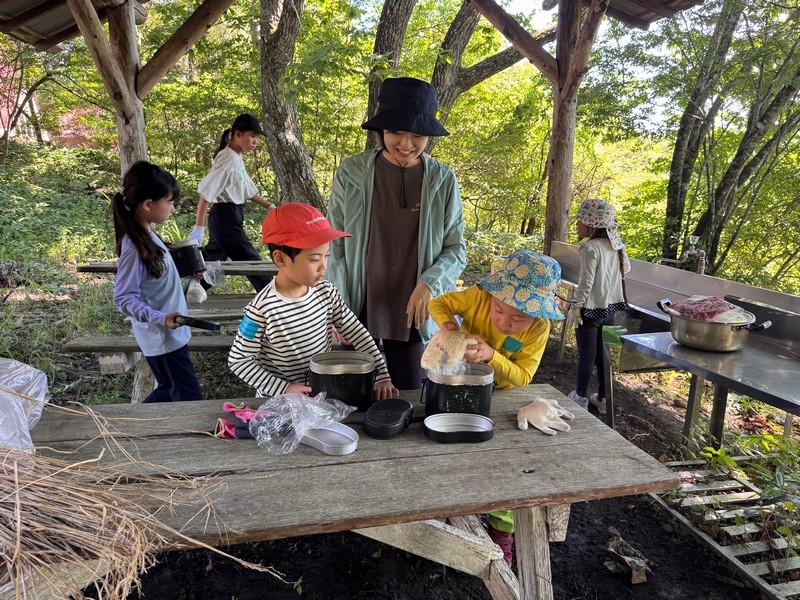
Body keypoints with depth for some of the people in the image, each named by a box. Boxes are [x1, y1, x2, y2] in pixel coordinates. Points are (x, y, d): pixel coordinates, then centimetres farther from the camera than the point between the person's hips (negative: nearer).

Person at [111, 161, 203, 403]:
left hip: (171, 334, 9)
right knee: (190, 401, 0)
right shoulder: (134, 247, -23)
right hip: (161, 338, -9)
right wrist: (160, 318, -33)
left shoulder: (147, 234, 4)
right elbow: (124, 298, -22)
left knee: (171, 392, 22)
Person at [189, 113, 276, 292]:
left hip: (230, 216, 10)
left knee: (211, 262, 18)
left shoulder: (237, 159, 12)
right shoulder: (228, 158, -16)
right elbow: (206, 192, -20)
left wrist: (269, 206, 18)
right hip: (226, 217, -10)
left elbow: (248, 190, 23)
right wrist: (199, 227, -23)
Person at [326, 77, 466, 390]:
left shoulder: (442, 179, -3)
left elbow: (456, 248, 2)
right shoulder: (351, 172, -5)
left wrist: (429, 284, -16)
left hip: (413, 313, 1)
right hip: (359, 310, 0)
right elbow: (334, 246, -1)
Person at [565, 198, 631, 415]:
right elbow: (626, 267, 16)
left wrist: (575, 307, -12)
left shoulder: (590, 247, -18)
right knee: (603, 353, 16)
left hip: (591, 309, -7)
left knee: (586, 354, 5)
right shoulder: (615, 245, 3)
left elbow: (586, 282, -19)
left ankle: (581, 397, 17)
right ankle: (603, 398, 24)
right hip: (610, 308, 7)